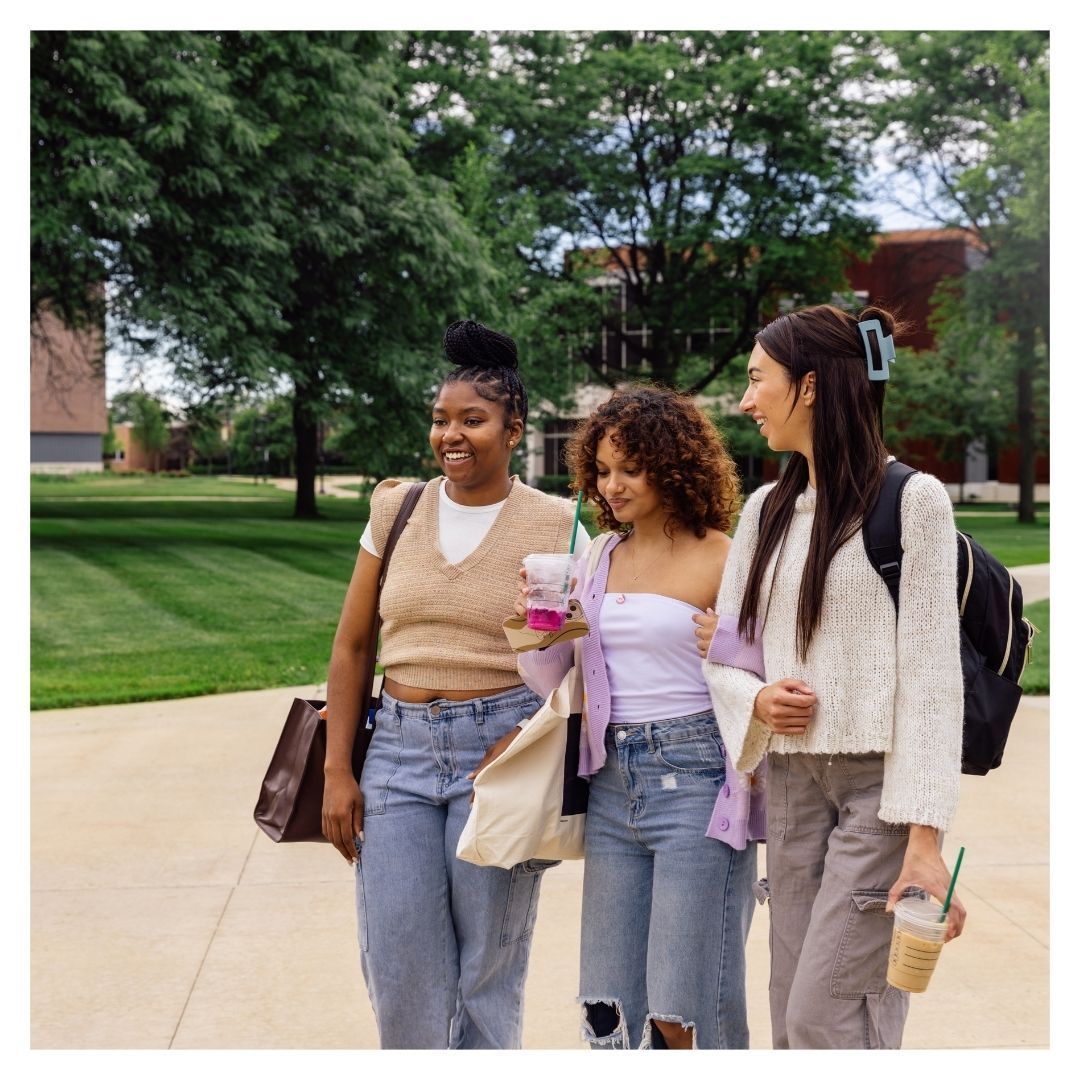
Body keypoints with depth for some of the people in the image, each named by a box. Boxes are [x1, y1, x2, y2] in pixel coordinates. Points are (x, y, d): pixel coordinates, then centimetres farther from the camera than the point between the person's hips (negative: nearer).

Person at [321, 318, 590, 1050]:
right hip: (400, 746, 3)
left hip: (500, 747, -3)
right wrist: (338, 771, 5)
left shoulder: (554, 525, -3)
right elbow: (352, 646, 9)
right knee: (398, 965, 4)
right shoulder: (397, 510, 5)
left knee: (487, 965, 6)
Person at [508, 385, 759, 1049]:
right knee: (610, 1008, 8)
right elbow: (551, 679, 15)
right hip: (613, 782, 6)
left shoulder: (722, 559, -6)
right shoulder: (598, 558, 12)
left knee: (683, 1015, -3)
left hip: (694, 777, -6)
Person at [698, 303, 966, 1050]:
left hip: (881, 784, -6)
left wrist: (925, 835, -15)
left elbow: (932, 672, -10)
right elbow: (719, 651, 16)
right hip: (793, 783, 6)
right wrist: (755, 697, -8)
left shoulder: (912, 499, -6)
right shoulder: (767, 510, 12)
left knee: (826, 1015, -11)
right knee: (793, 1017, 8)